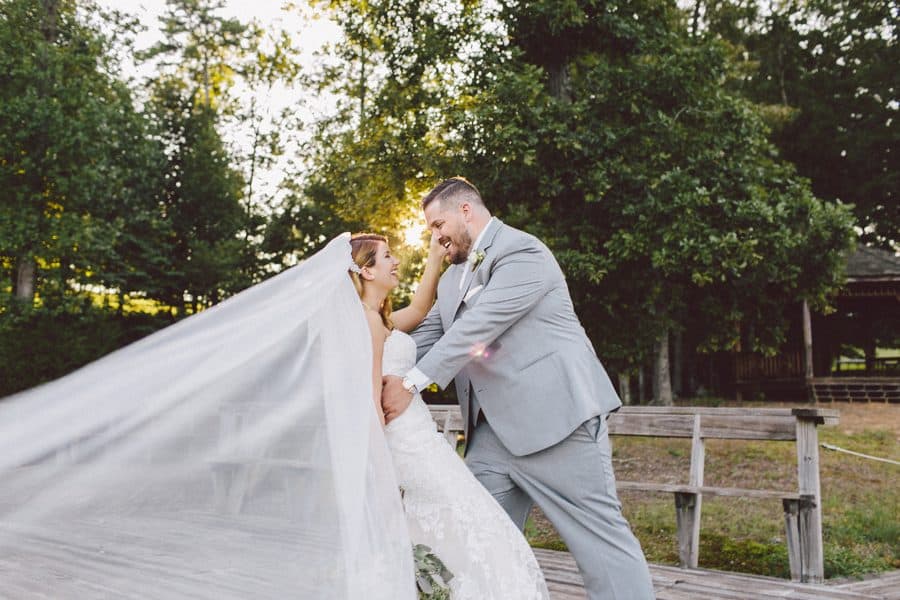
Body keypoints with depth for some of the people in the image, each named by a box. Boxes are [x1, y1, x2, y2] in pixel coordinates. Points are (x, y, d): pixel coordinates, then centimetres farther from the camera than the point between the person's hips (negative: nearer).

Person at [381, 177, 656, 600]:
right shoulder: (453, 277, 19)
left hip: (555, 418, -8)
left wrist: (412, 383, -21)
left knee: (600, 536, -3)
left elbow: (477, 327, -19)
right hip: (493, 430, 9)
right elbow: (424, 337, 19)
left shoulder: (521, 251, -10)